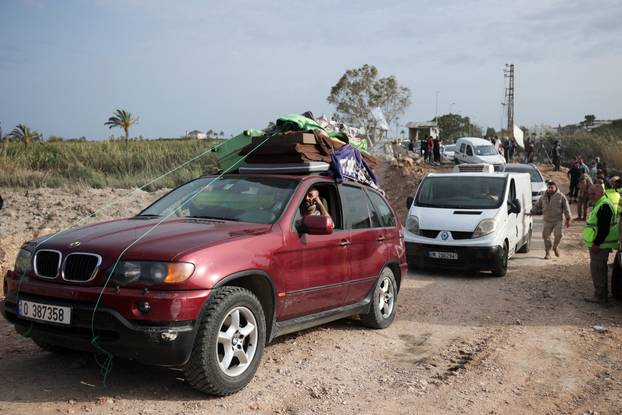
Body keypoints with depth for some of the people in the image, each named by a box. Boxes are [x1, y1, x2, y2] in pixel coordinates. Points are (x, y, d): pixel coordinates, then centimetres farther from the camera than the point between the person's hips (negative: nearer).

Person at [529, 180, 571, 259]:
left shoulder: (561, 196, -2)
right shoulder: (543, 197, 9)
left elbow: (566, 208, -1)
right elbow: (537, 205, 15)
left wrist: (568, 219, -4)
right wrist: (532, 212, -1)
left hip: (558, 220, -3)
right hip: (547, 220, 3)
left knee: (558, 234, -13)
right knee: (546, 236, 1)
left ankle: (555, 247, 18)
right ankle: (547, 253, 13)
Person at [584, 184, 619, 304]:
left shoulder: (604, 206, -19)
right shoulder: (599, 205, 15)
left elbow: (604, 228, -25)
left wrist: (596, 244, -24)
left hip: (600, 245, -11)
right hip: (599, 244, 11)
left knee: (596, 269, -6)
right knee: (601, 269, 17)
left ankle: (599, 296, -1)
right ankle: (603, 295, 26)